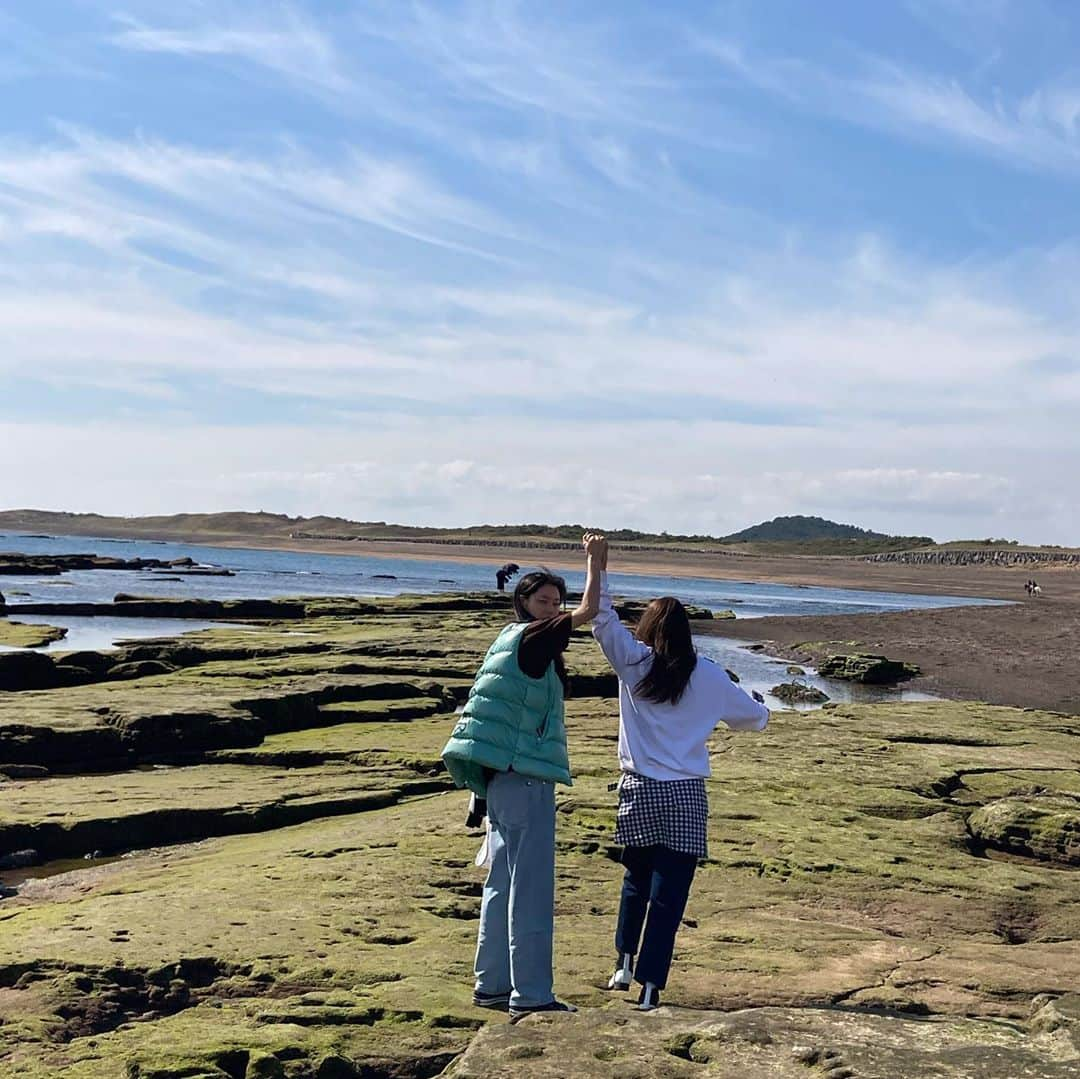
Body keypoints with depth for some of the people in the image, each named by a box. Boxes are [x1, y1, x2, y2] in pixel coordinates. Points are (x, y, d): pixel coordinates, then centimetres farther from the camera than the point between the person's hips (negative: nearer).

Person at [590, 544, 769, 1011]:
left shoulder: (633, 663, -1)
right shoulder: (708, 676, 3)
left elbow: (603, 619, 4)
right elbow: (754, 718, 14)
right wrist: (758, 703, 37)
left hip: (639, 792, 1)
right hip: (686, 796, -1)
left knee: (636, 880, 22)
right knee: (668, 893, 2)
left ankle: (625, 963, 24)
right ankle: (650, 986, 1)